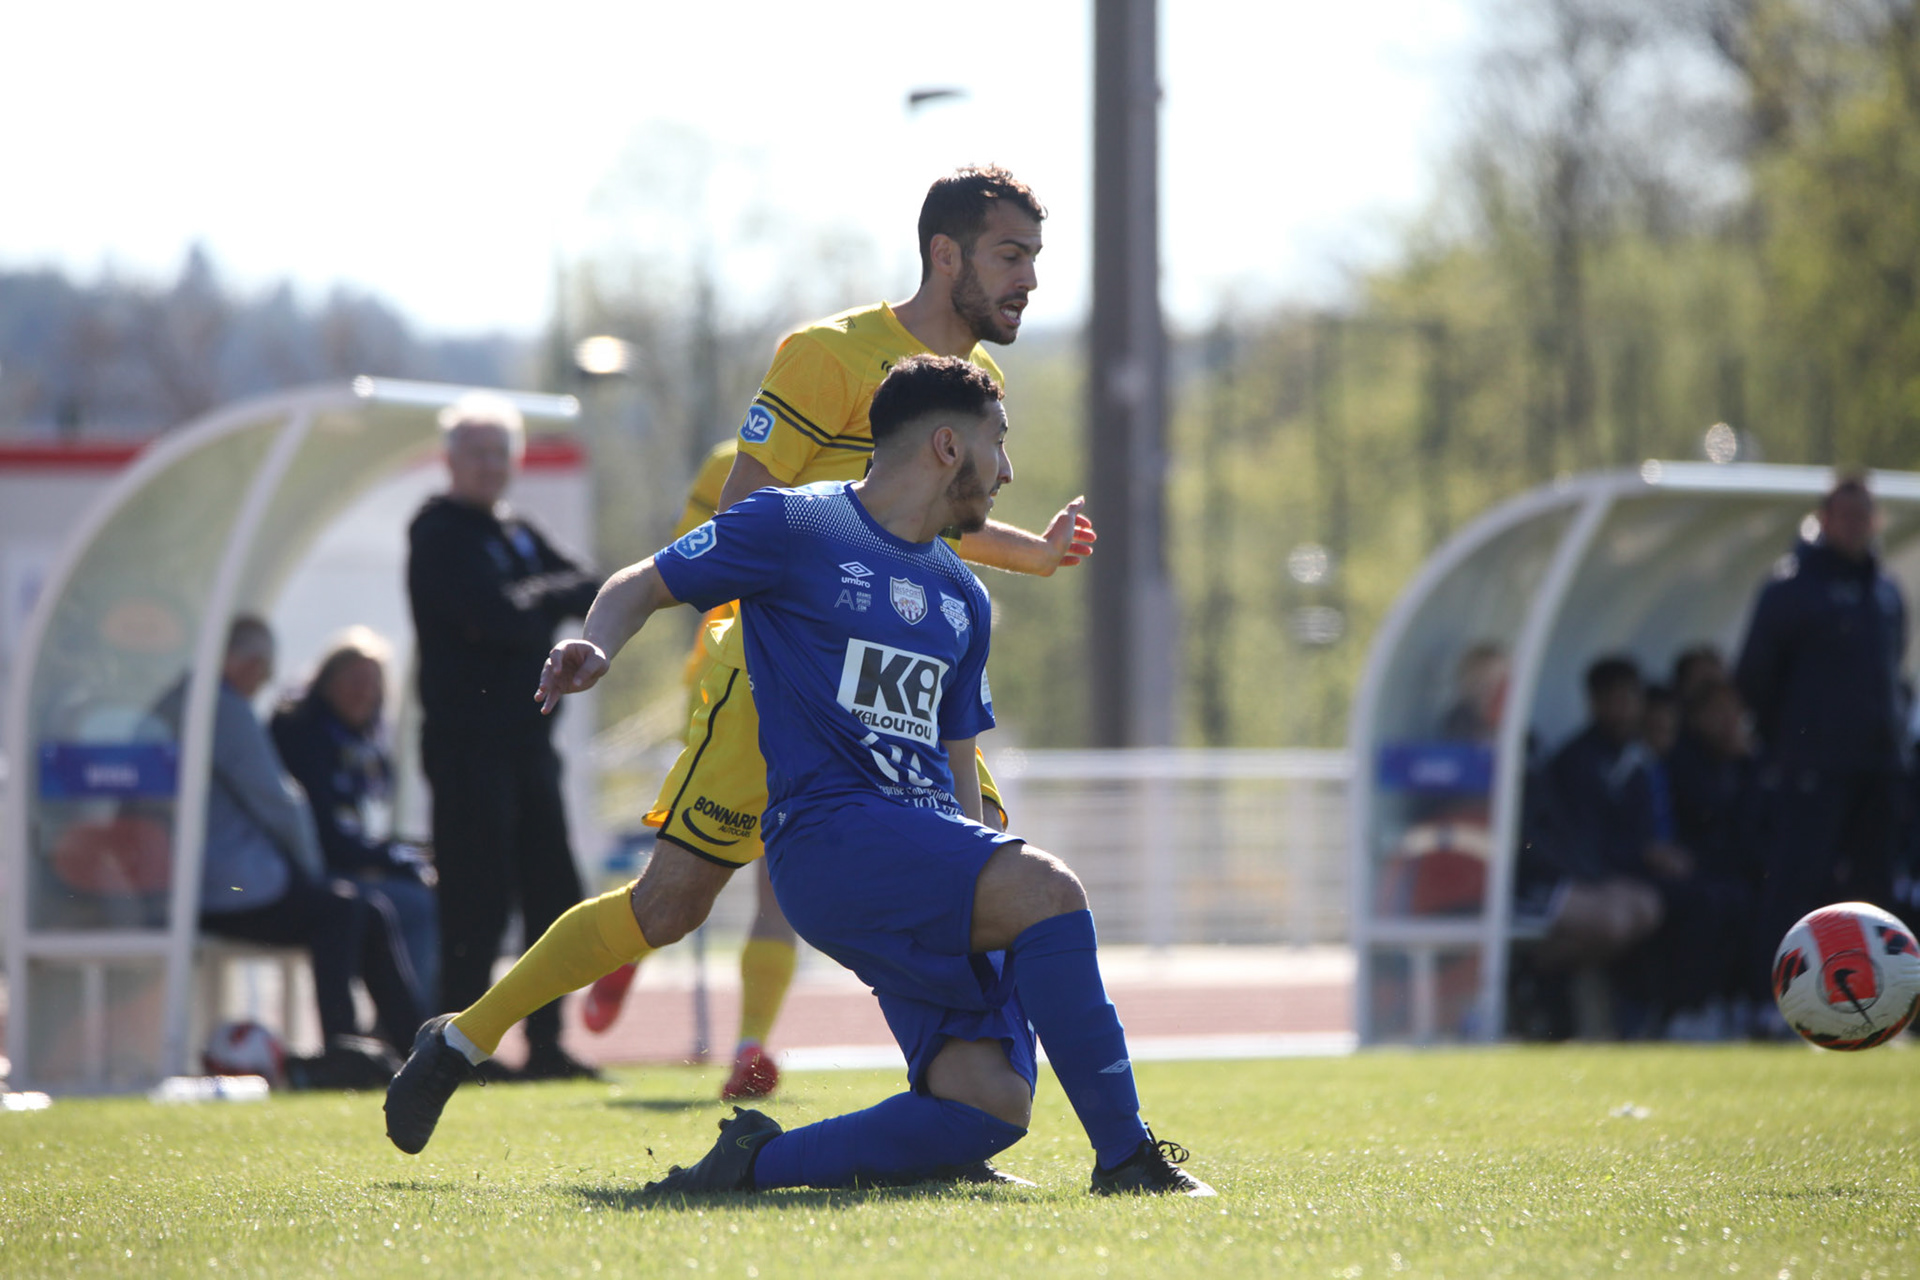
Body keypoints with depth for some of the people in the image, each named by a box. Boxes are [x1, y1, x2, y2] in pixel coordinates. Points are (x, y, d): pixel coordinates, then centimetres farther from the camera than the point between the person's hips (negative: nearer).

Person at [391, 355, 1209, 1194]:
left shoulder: (961, 599, 25)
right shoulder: (793, 528, 4)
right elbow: (644, 586, 10)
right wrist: (595, 647, -12)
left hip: (931, 868, 7)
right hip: (826, 833, -7)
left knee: (988, 1107, -18)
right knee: (1048, 889, -32)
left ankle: (759, 1164, -8)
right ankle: (1126, 1158, -27)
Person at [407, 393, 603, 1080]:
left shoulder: (518, 534, 19)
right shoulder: (438, 533, -7)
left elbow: (589, 591, 11)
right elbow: (497, 616, -20)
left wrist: (539, 600, -9)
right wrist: (552, 601, -2)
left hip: (527, 735, 8)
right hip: (468, 743, -8)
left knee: (553, 895, 9)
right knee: (477, 901, -9)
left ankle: (545, 1043, 15)